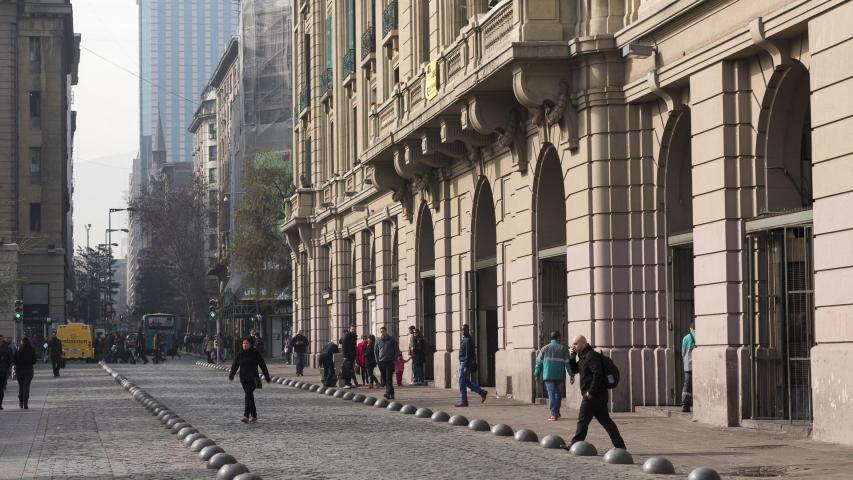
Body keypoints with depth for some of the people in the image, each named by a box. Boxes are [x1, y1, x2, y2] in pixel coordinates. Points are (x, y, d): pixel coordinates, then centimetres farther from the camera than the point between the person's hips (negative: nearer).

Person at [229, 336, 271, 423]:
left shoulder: (256, 353, -3)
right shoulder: (239, 354, 5)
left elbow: (262, 365, 2)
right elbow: (235, 365, -2)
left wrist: (267, 377, 6)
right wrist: (231, 374, -18)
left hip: (253, 378, -4)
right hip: (244, 379, 4)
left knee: (248, 394, -20)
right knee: (250, 396, 10)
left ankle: (246, 416, -26)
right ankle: (254, 416, 22)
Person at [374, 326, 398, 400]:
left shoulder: (392, 339, 0)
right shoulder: (378, 340, 9)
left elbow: (397, 349, 5)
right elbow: (375, 350, 20)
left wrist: (394, 359, -3)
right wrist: (377, 359, 10)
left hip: (390, 362, -4)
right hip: (381, 362, 4)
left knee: (389, 378, -13)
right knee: (384, 379, 4)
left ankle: (388, 393, -22)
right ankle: (391, 393, 14)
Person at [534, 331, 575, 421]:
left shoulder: (544, 348, 7)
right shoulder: (563, 349, 1)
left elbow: (539, 362, 6)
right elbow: (568, 363, -4)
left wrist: (537, 375, 13)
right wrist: (571, 375, -1)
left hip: (548, 376, 1)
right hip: (560, 376, -1)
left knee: (551, 394, -3)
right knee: (558, 394, 15)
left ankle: (554, 414, -14)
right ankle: (556, 413, 21)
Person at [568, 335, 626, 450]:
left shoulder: (591, 356, -14)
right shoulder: (583, 356, 17)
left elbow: (597, 374, -24)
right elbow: (574, 370, 24)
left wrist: (591, 392, -23)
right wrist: (572, 357, 8)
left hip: (593, 396, -10)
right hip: (599, 395, 10)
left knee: (582, 420, -3)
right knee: (605, 420, 9)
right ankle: (619, 445, 8)